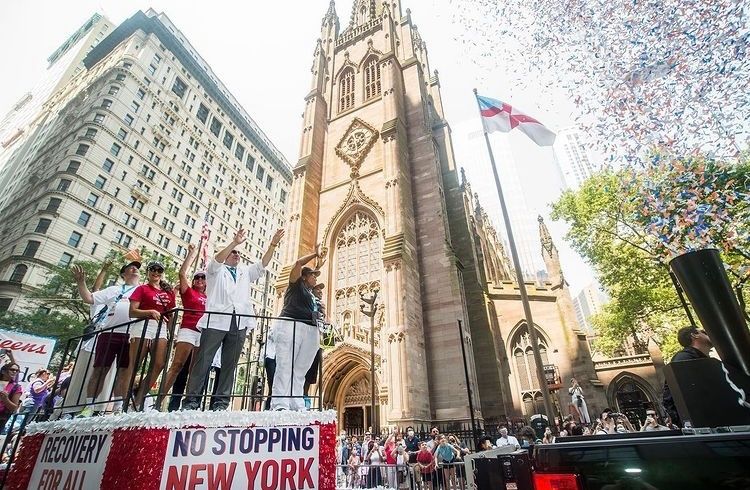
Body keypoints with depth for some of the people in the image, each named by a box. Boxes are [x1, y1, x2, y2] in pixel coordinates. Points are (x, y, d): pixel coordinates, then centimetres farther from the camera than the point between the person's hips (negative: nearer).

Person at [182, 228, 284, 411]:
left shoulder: (246, 271, 24)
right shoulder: (216, 269, 14)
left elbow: (262, 264, 12)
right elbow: (218, 258, -7)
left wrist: (272, 245, -1)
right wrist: (234, 242, -21)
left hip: (239, 322, 3)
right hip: (216, 320, -3)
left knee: (230, 363, 2)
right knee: (203, 360, -4)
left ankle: (221, 401, 6)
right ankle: (192, 399, 2)